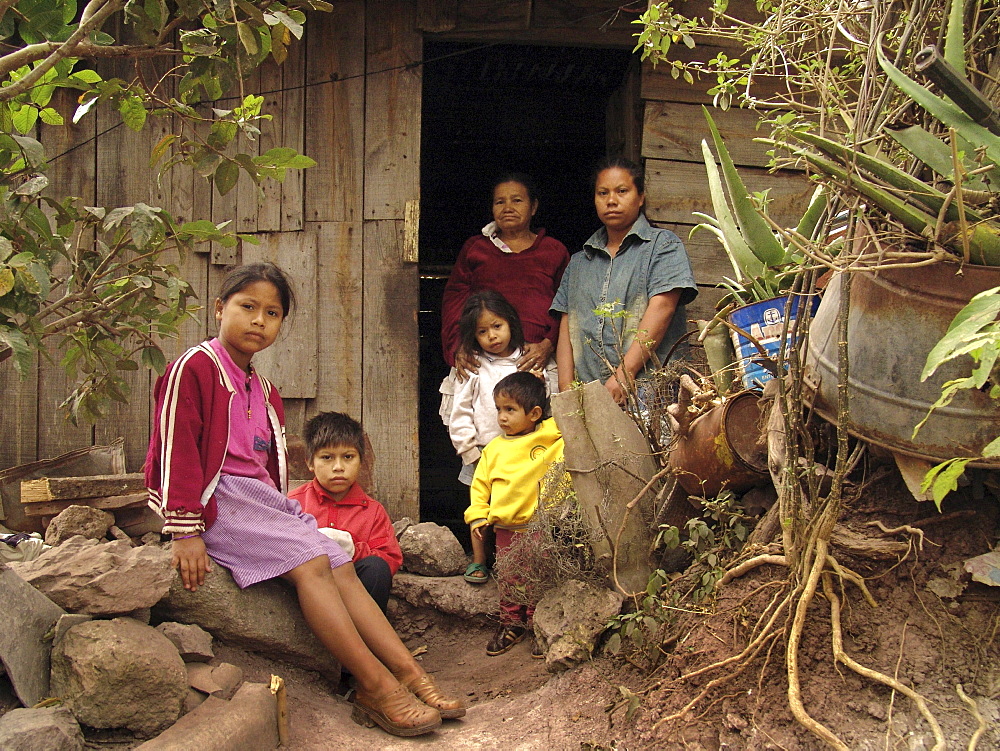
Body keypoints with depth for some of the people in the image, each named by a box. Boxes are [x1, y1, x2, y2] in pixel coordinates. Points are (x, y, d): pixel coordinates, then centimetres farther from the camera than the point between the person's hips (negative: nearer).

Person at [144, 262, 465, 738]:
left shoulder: (263, 390, 21)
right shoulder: (194, 367, -7)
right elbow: (177, 450, -15)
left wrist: (282, 515, 13)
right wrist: (185, 529, -20)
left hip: (261, 499, 9)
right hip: (219, 498, -9)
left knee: (340, 566, -6)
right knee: (311, 563, -22)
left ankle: (410, 674, -10)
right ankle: (376, 687, -21)